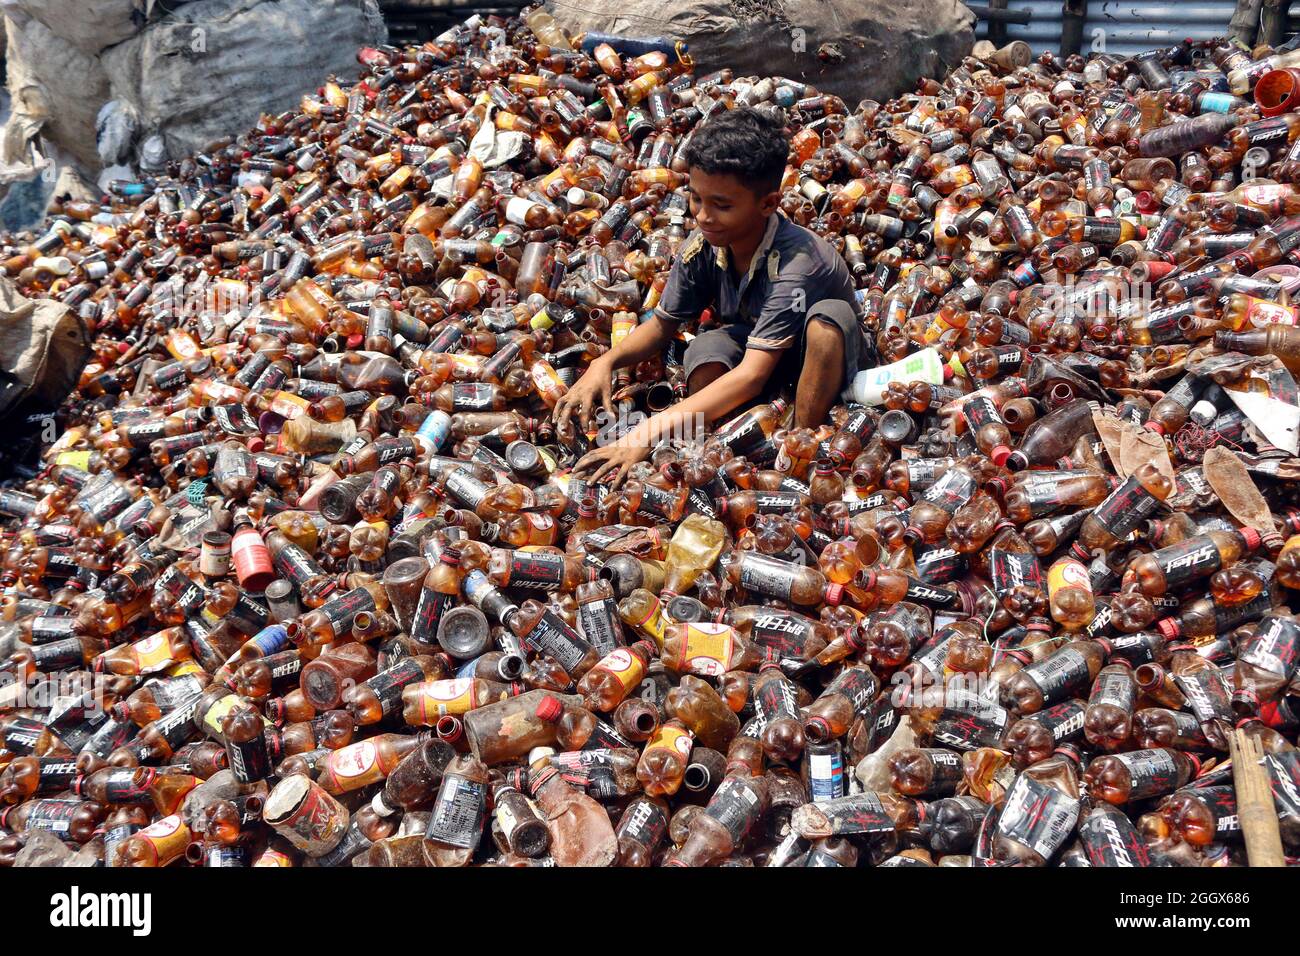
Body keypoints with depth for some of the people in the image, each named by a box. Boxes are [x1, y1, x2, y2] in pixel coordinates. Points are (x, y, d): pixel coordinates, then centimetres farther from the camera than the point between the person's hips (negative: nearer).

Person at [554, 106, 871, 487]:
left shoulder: (795, 262, -37)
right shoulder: (702, 245, -20)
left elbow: (752, 375, -44)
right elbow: (663, 324, -5)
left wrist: (649, 432, -53)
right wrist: (605, 363, -28)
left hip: (824, 358, -3)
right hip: (752, 345, 4)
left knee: (828, 316, -37)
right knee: (707, 349, -29)